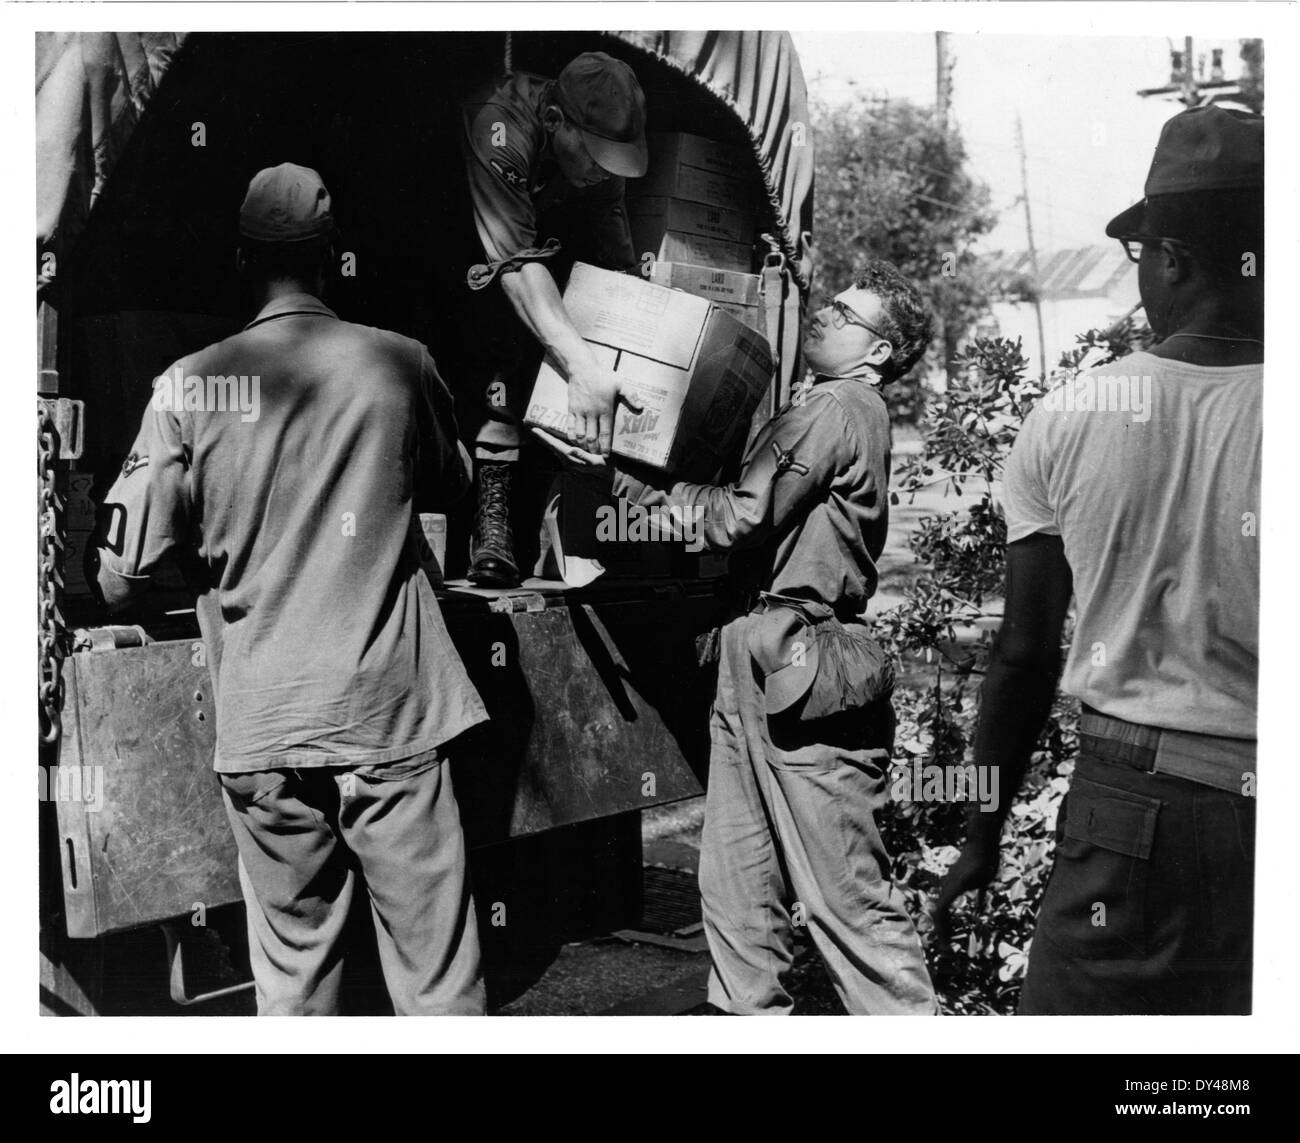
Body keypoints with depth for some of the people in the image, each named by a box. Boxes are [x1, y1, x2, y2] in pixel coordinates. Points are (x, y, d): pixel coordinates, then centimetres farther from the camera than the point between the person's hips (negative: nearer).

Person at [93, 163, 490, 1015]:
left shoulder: (190, 387, -3)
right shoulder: (401, 363, -2)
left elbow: (125, 574, -3)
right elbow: (454, 485, 17)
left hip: (260, 728, 1)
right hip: (389, 719, -1)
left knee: (292, 965, 14)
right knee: (436, 968, 7)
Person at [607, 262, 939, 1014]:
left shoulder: (839, 408, -11)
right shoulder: (824, 410, 21)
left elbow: (738, 517, -14)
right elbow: (753, 516, 16)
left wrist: (647, 484, 0)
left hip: (801, 673, -10)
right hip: (756, 668, 10)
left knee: (847, 893, -2)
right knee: (736, 884, 15)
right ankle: (749, 1017, 27)